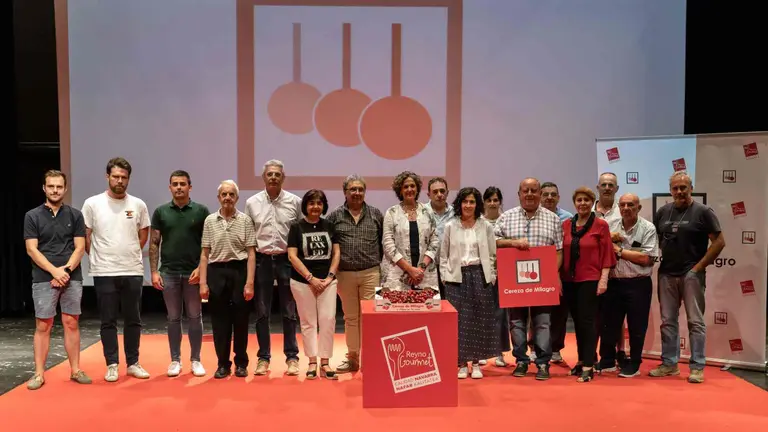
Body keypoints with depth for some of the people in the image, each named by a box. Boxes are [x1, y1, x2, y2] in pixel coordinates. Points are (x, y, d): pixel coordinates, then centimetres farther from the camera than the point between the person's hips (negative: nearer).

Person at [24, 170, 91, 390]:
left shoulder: (75, 215, 6)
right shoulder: (32, 216, 3)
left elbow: (79, 248, 2)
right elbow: (32, 249, -4)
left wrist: (66, 269, -12)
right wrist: (54, 271, -13)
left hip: (72, 278, 1)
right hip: (44, 279, -1)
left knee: (71, 324, 6)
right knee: (42, 326, 3)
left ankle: (75, 370, 13)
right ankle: (39, 373, 11)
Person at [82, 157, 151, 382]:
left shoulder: (138, 205, 2)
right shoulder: (92, 203, -3)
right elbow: (85, 236, 3)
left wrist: (131, 253, 9)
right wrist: (96, 258, 4)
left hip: (133, 272, 2)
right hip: (104, 273, -2)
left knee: (133, 320, 10)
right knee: (108, 321, 7)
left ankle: (133, 363, 21)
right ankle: (112, 365, 17)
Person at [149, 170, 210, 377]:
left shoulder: (201, 211, 0)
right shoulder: (161, 212, 4)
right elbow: (154, 244, 5)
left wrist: (200, 268, -10)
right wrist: (154, 272, -2)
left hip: (194, 273, -1)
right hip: (169, 273, 1)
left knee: (195, 318, 5)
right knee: (173, 318, 8)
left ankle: (195, 360, 15)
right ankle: (175, 360, 18)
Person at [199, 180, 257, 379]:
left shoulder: (245, 220, 0)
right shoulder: (210, 220, 5)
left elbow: (251, 253, -2)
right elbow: (204, 254, 6)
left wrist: (250, 282, -9)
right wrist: (203, 282, -1)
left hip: (239, 271, -1)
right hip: (216, 272, 2)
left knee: (240, 320, 6)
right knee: (219, 320, 7)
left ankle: (241, 363, 20)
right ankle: (223, 364, 19)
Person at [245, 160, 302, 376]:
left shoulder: (295, 202, 0)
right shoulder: (252, 203, 3)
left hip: (287, 260, -1)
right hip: (262, 260, 1)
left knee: (289, 312, 6)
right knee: (262, 312, 7)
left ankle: (291, 357, 16)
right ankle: (263, 357, 18)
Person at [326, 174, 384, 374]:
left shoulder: (376, 214, 4)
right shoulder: (335, 216, 2)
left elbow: (384, 241, 10)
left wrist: (378, 261, 8)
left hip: (371, 273, 0)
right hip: (345, 274, 1)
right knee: (350, 317, 11)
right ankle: (352, 357, 22)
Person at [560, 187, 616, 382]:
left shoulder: (601, 225, -4)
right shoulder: (566, 225, 7)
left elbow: (607, 254, -5)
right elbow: (561, 254, 10)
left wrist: (604, 279, -12)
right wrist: (559, 278, 7)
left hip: (590, 280, -4)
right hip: (569, 280, 4)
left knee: (588, 321, -3)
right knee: (577, 321, 12)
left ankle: (588, 366, 3)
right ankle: (582, 360, 24)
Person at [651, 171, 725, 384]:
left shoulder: (703, 212, -4)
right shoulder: (663, 212, 8)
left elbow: (719, 241, -7)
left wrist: (699, 266, -10)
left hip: (691, 274, -4)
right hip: (667, 274, 5)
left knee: (695, 321, 1)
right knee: (668, 321, 10)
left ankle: (697, 367, 8)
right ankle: (669, 363, 20)